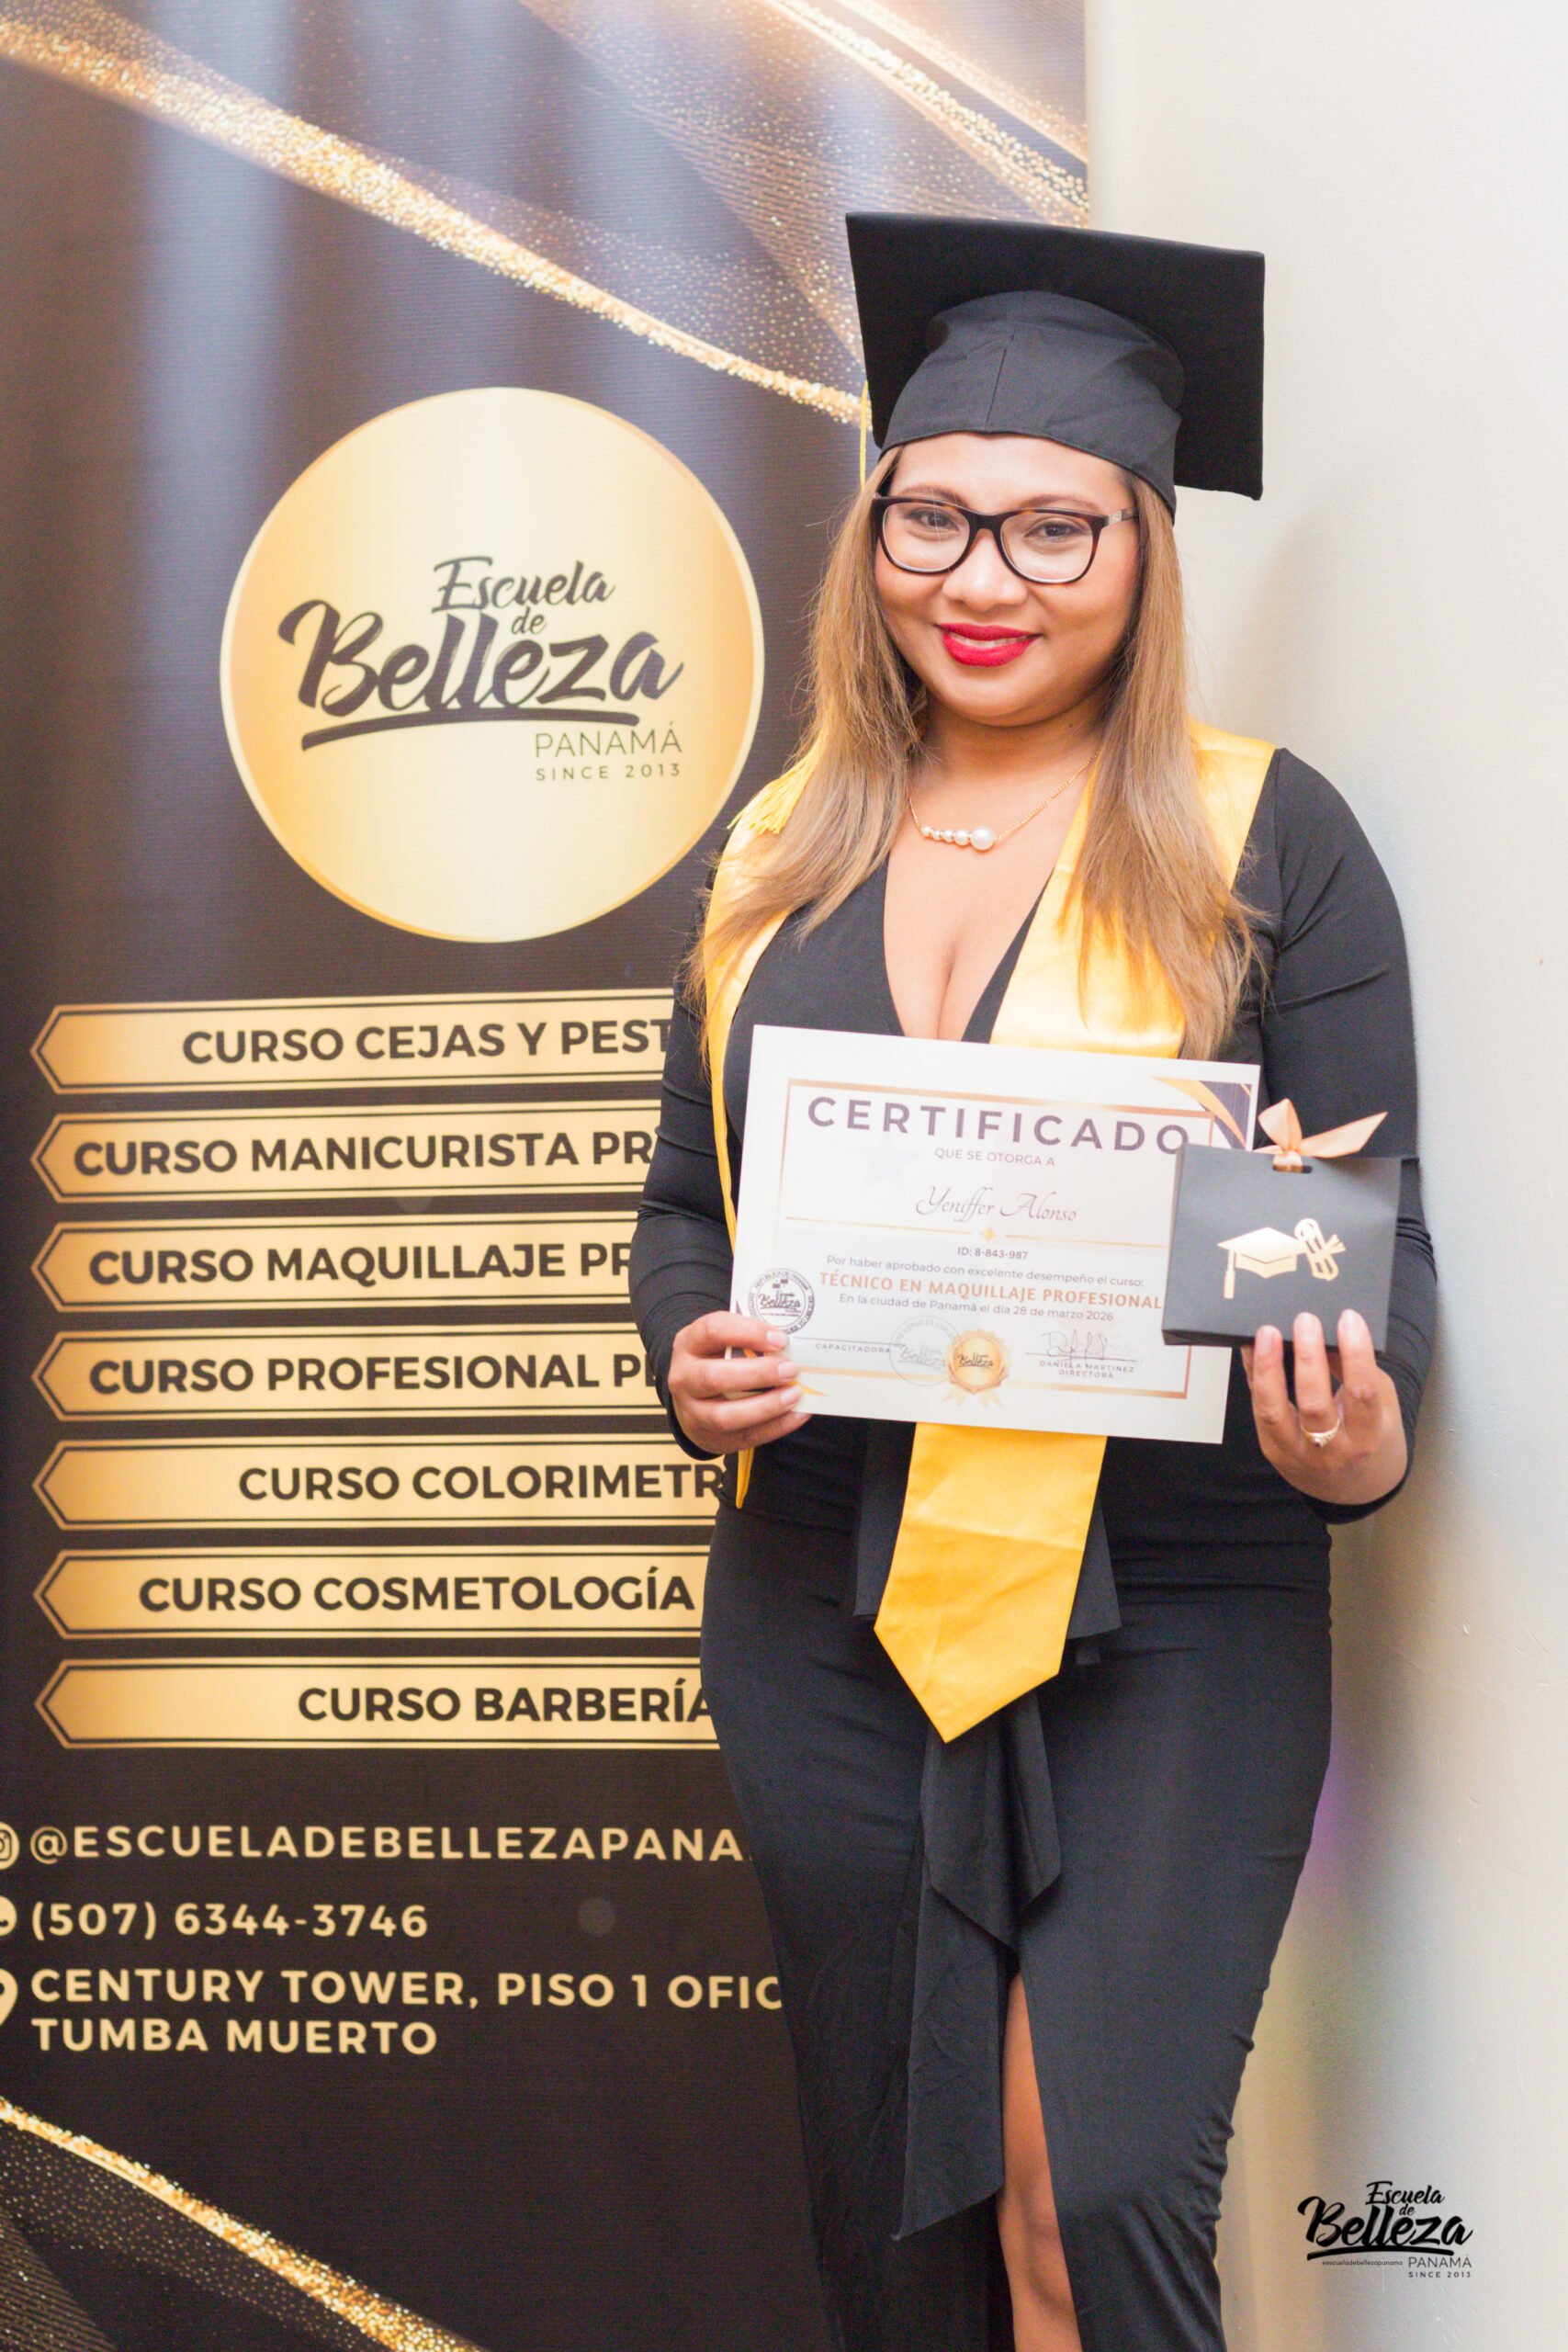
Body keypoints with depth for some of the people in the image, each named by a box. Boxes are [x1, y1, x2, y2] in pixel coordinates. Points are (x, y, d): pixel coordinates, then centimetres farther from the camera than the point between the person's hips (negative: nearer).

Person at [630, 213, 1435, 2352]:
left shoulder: (1265, 839, -2)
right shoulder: (783, 857, 8)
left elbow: (1368, 1213, -4)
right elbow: (682, 1202, 13)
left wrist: (1359, 1430, -24)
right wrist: (691, 1355, -8)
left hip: (1164, 1625, -3)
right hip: (824, 1615, 4)